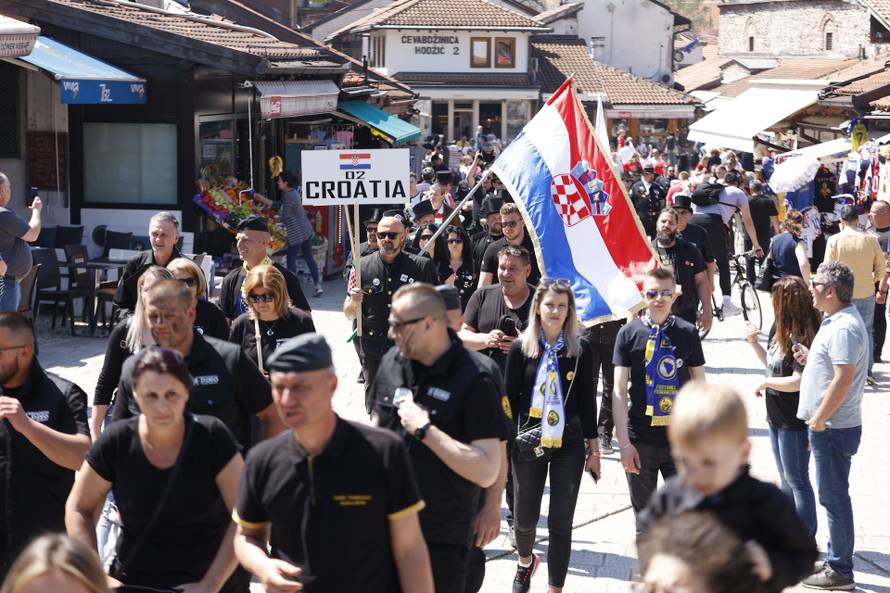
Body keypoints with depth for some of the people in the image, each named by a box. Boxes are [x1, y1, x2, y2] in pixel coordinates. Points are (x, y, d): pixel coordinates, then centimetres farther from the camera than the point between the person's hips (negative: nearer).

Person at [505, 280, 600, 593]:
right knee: (524, 517, 12)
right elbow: (510, 398, 1)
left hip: (568, 446, 0)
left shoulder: (580, 349, -2)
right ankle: (525, 562, 44)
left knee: (561, 523, 0)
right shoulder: (521, 347, -3)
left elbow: (587, 400, 3)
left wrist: (593, 448, 5)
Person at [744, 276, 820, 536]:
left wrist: (766, 383, -14)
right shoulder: (780, 330, 3)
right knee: (786, 478, 19)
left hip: (795, 421, -9)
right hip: (777, 417, 9)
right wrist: (753, 342, 4)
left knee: (797, 479, 2)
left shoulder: (799, 337, -23)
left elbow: (798, 381, -27)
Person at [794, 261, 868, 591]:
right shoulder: (836, 320, 12)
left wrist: (819, 419, -18)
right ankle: (837, 559, 29)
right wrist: (810, 358, 6)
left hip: (833, 428, -10)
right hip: (828, 426, 10)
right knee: (833, 496, 18)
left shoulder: (844, 328, -21)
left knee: (834, 497, -2)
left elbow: (844, 379, -25)